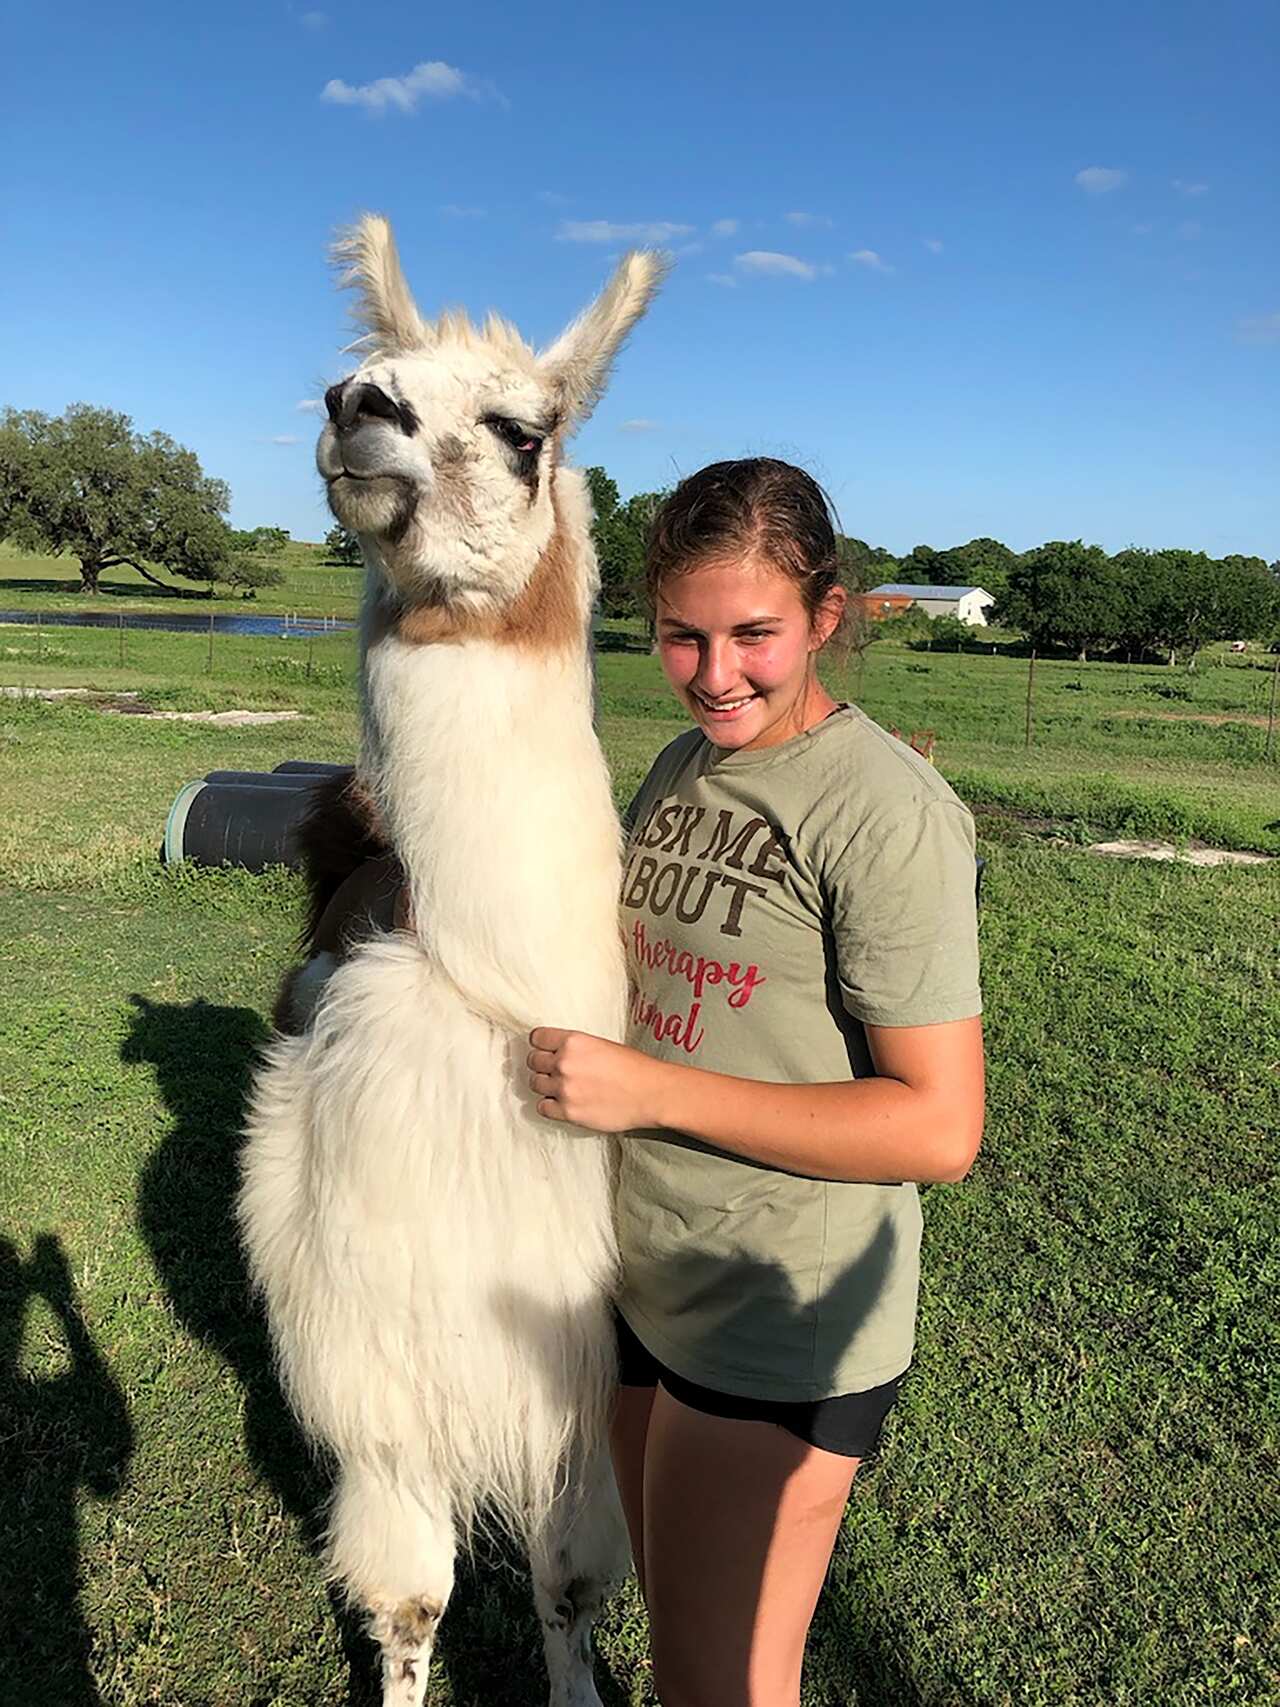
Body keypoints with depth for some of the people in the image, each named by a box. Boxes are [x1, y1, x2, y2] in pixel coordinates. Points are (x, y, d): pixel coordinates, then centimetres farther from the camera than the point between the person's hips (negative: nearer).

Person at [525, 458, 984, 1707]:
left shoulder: (888, 811, -20)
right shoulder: (678, 771, 4)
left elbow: (939, 1127, -22)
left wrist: (649, 1088, -24)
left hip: (782, 1324, -7)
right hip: (642, 1280, 7)